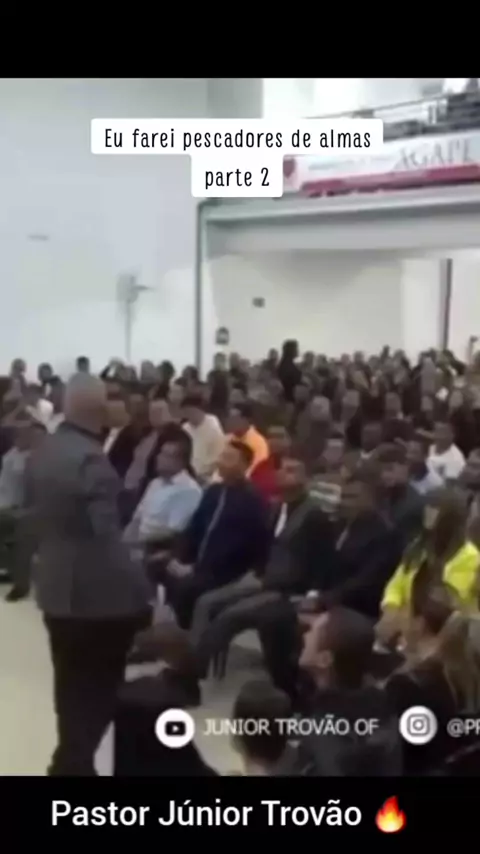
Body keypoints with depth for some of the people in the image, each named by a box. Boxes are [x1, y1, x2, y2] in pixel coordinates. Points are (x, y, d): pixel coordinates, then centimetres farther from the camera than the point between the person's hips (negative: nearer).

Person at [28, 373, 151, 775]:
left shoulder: (43, 451, 4)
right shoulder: (91, 459, -23)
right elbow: (106, 536, -25)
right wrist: (140, 591, -18)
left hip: (56, 587, 8)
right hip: (96, 591, -8)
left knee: (71, 683, 21)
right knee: (97, 688, 10)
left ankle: (72, 759, 34)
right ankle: (75, 763, 17)